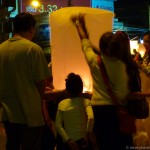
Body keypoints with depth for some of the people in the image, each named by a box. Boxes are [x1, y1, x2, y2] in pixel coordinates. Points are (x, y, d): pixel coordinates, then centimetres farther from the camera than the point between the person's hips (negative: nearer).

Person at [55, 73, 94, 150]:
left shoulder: (61, 104, 2)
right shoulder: (86, 102, -4)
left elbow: (58, 125, -7)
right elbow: (91, 118, -23)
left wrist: (68, 140, -9)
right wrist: (88, 133, -11)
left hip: (67, 142, 2)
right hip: (82, 141, -1)